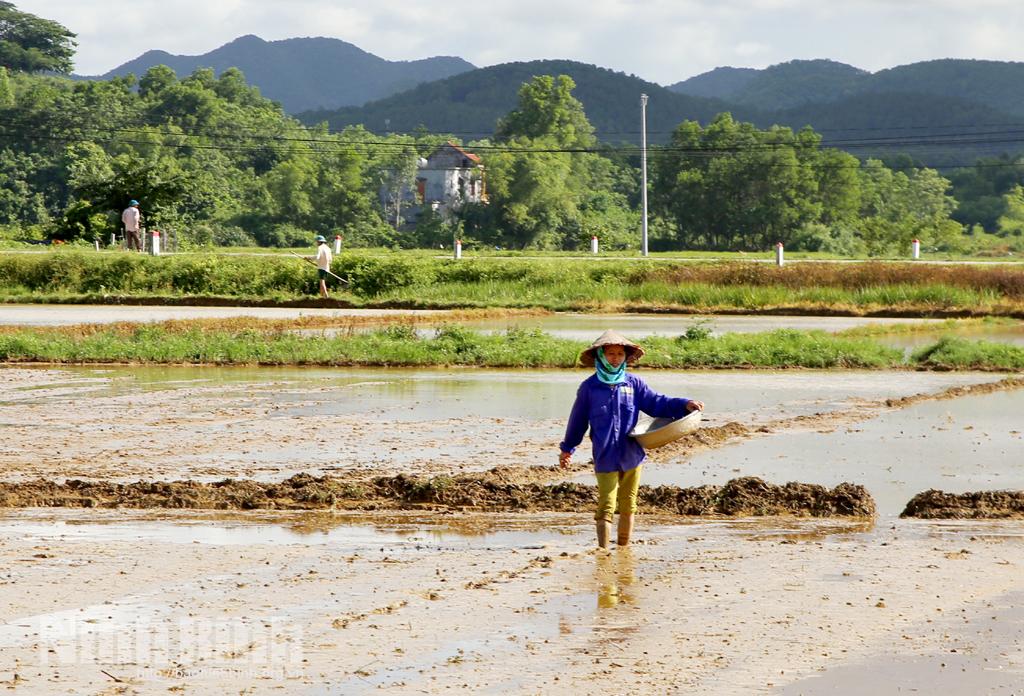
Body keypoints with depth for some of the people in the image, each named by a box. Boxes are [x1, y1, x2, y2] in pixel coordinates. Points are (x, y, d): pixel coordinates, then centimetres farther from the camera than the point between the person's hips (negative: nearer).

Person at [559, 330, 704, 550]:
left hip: (632, 455, 3)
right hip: (605, 458, -3)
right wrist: (567, 448, 20)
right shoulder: (589, 387, -1)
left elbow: (657, 403, 5)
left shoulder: (633, 383, 4)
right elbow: (578, 420, 10)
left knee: (628, 507, 12)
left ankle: (624, 549, 24)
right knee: (606, 508, -8)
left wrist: (685, 405, -9)